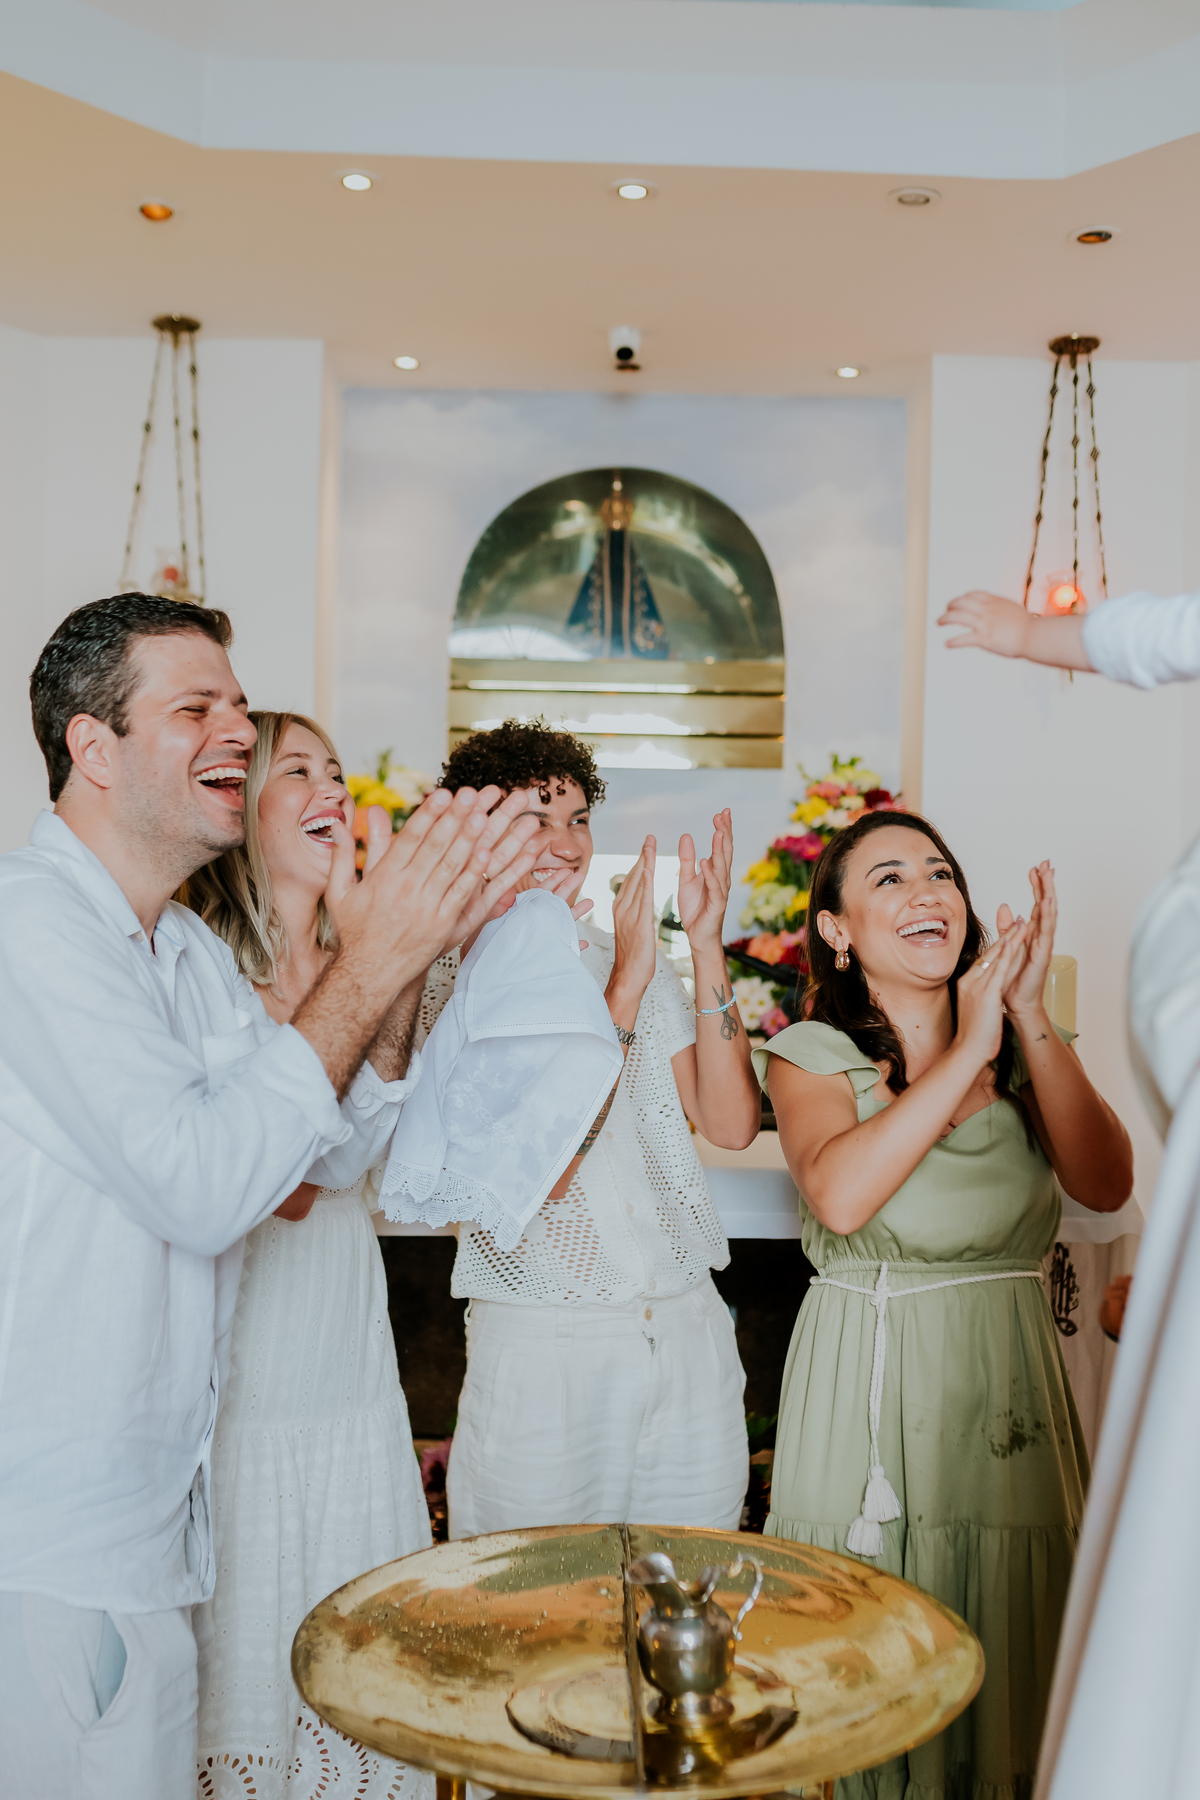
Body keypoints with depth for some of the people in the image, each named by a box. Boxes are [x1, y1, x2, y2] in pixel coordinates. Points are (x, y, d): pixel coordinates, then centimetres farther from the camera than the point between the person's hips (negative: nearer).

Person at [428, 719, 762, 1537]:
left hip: (688, 1332, 5)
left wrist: (707, 949, -9)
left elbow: (732, 1123, -2)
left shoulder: (637, 960, 8)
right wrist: (622, 991, -23)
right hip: (539, 1346, -4)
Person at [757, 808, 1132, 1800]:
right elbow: (841, 1195, -22)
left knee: (1006, 1666, 11)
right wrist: (967, 1049, -19)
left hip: (1010, 1383, 3)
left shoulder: (1022, 1050, 7)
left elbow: (1106, 1183, -10)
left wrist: (1031, 1021, -14)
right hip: (866, 1382, -2)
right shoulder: (813, 1054, -2)